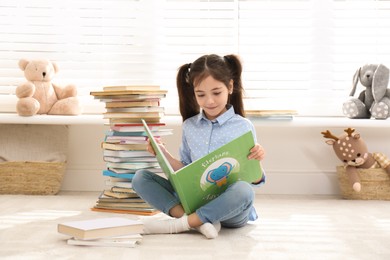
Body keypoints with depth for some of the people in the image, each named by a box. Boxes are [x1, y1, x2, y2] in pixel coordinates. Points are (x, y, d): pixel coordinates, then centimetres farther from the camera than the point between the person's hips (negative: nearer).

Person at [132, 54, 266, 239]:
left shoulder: (243, 127, -1)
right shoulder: (189, 126, 10)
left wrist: (256, 161, -21)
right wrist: (164, 154, 1)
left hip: (228, 206, -4)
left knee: (243, 190, -38)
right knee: (140, 178, -9)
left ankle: (180, 223, -23)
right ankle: (201, 221, -24)